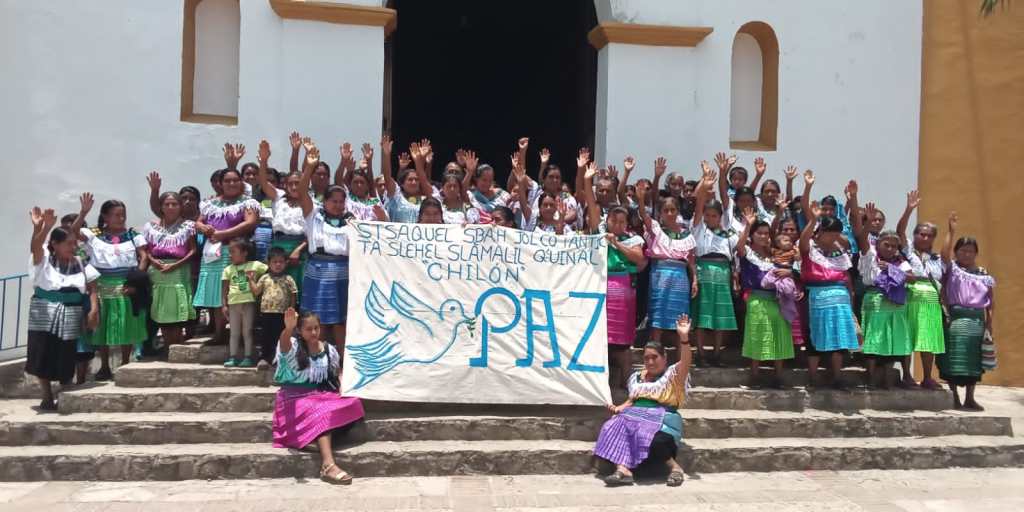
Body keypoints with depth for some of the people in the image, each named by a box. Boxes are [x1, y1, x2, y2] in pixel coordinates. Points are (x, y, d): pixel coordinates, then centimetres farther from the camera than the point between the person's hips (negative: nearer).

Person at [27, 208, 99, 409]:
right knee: (43, 358, 1)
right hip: (45, 315, -2)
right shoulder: (44, 259, -4)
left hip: (71, 317, 2)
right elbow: (35, 246, -26)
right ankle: (47, 398, 17)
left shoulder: (81, 264, 5)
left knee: (66, 362, 6)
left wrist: (94, 310, -11)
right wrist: (41, 227, -45)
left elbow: (92, 289, 4)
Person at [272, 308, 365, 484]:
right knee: (321, 414, -36)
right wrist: (288, 328, -55)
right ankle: (328, 466, -47)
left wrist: (341, 388, 1)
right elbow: (284, 342, -31)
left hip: (322, 395, 5)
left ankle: (324, 441, -26)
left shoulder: (328, 350, 7)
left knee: (352, 403, -22)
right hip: (296, 397, -5)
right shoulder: (293, 346, -5)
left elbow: (338, 372, 22)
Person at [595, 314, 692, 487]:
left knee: (654, 440, -37)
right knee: (616, 427, -26)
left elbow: (685, 363, -16)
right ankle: (623, 470, -37)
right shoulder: (637, 377, 23)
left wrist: (684, 338, -32)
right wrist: (619, 408, 4)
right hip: (635, 415, 5)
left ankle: (674, 467, -9)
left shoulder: (672, 374, 4)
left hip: (662, 418, -5)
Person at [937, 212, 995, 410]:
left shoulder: (983, 275, 10)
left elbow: (990, 301, 12)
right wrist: (951, 231, -21)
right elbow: (944, 253, -19)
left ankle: (970, 398, 19)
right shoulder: (951, 269, 1)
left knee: (973, 359, 9)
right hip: (955, 317, -4)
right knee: (954, 358, -2)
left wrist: (989, 323, 5)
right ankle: (954, 398, 7)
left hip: (976, 320, 4)